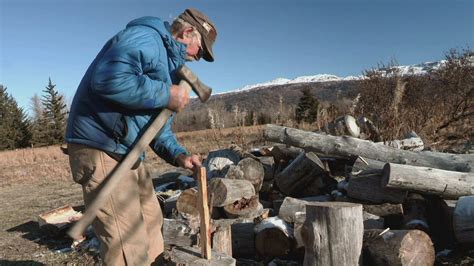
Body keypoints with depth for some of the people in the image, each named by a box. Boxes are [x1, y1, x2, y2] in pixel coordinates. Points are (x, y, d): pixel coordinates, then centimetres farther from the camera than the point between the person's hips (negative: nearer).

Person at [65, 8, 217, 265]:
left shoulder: (168, 62, 19)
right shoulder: (146, 37, -13)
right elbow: (108, 78, -32)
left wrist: (178, 154, 3)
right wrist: (165, 95, -22)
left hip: (128, 153, 11)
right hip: (101, 149, -11)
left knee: (150, 222, 23)